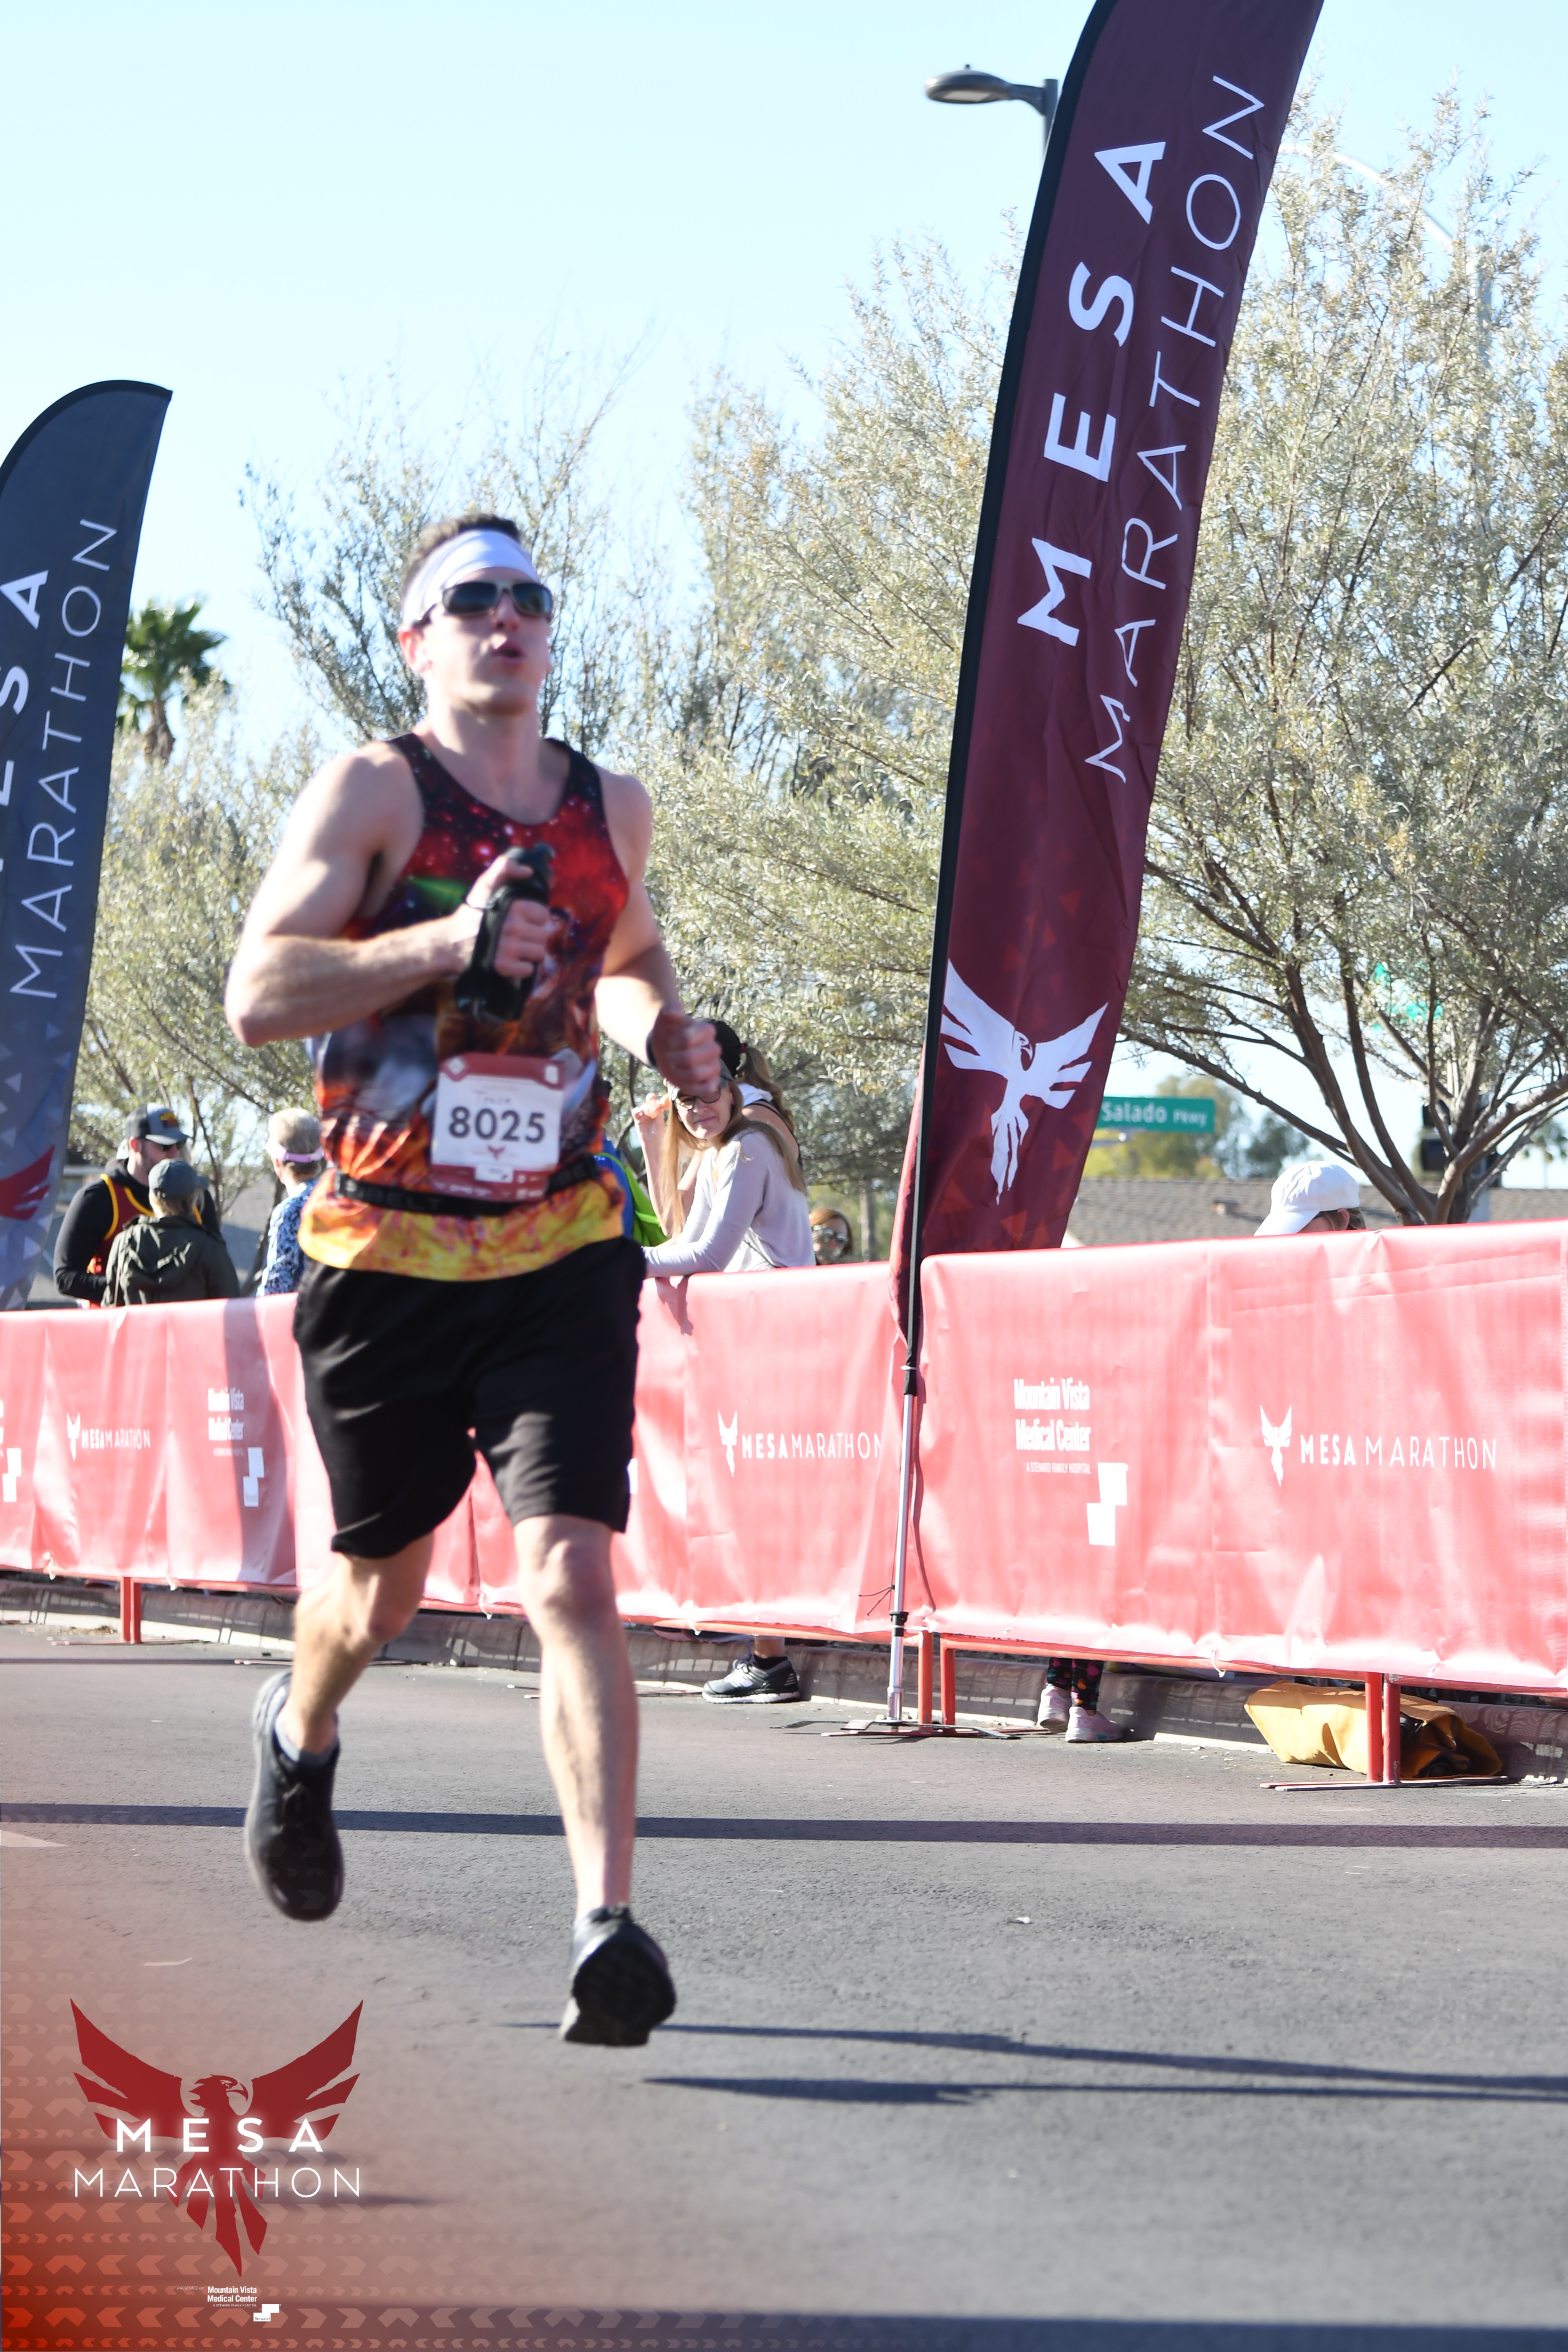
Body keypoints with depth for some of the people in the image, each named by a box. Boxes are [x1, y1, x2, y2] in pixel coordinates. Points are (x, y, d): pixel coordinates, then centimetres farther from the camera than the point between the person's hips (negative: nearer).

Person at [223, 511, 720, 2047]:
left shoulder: (609, 808, 10)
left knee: (571, 1577, -14)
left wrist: (662, 1029, 7)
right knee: (383, 1583, 15)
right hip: (387, 1254, -2)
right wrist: (449, 943, -25)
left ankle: (607, 1923, -17)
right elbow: (257, 996, -14)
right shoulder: (373, 792, -5)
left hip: (562, 1253, 2)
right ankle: (299, 1736, 49)